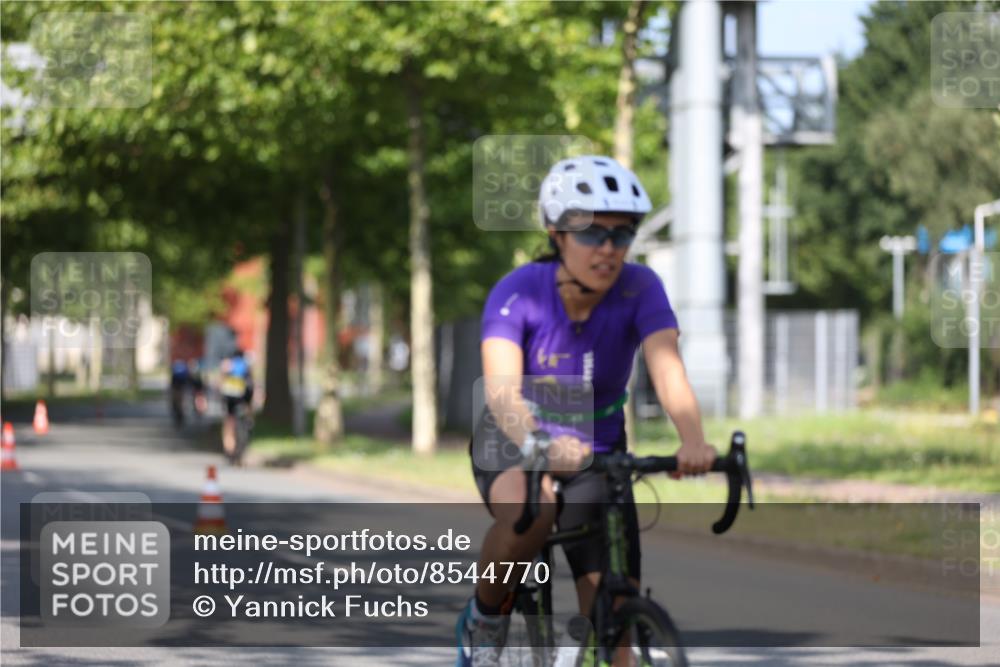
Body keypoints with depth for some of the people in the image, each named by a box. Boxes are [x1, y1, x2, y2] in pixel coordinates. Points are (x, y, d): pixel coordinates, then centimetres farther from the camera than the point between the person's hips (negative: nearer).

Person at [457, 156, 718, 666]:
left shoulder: (639, 289, -18)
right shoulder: (518, 292, -22)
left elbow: (667, 369, -33)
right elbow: (502, 387, -37)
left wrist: (693, 440, -53)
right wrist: (540, 446, -58)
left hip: (597, 454, 2)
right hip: (514, 443, -2)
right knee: (530, 511, -38)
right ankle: (484, 619, -10)